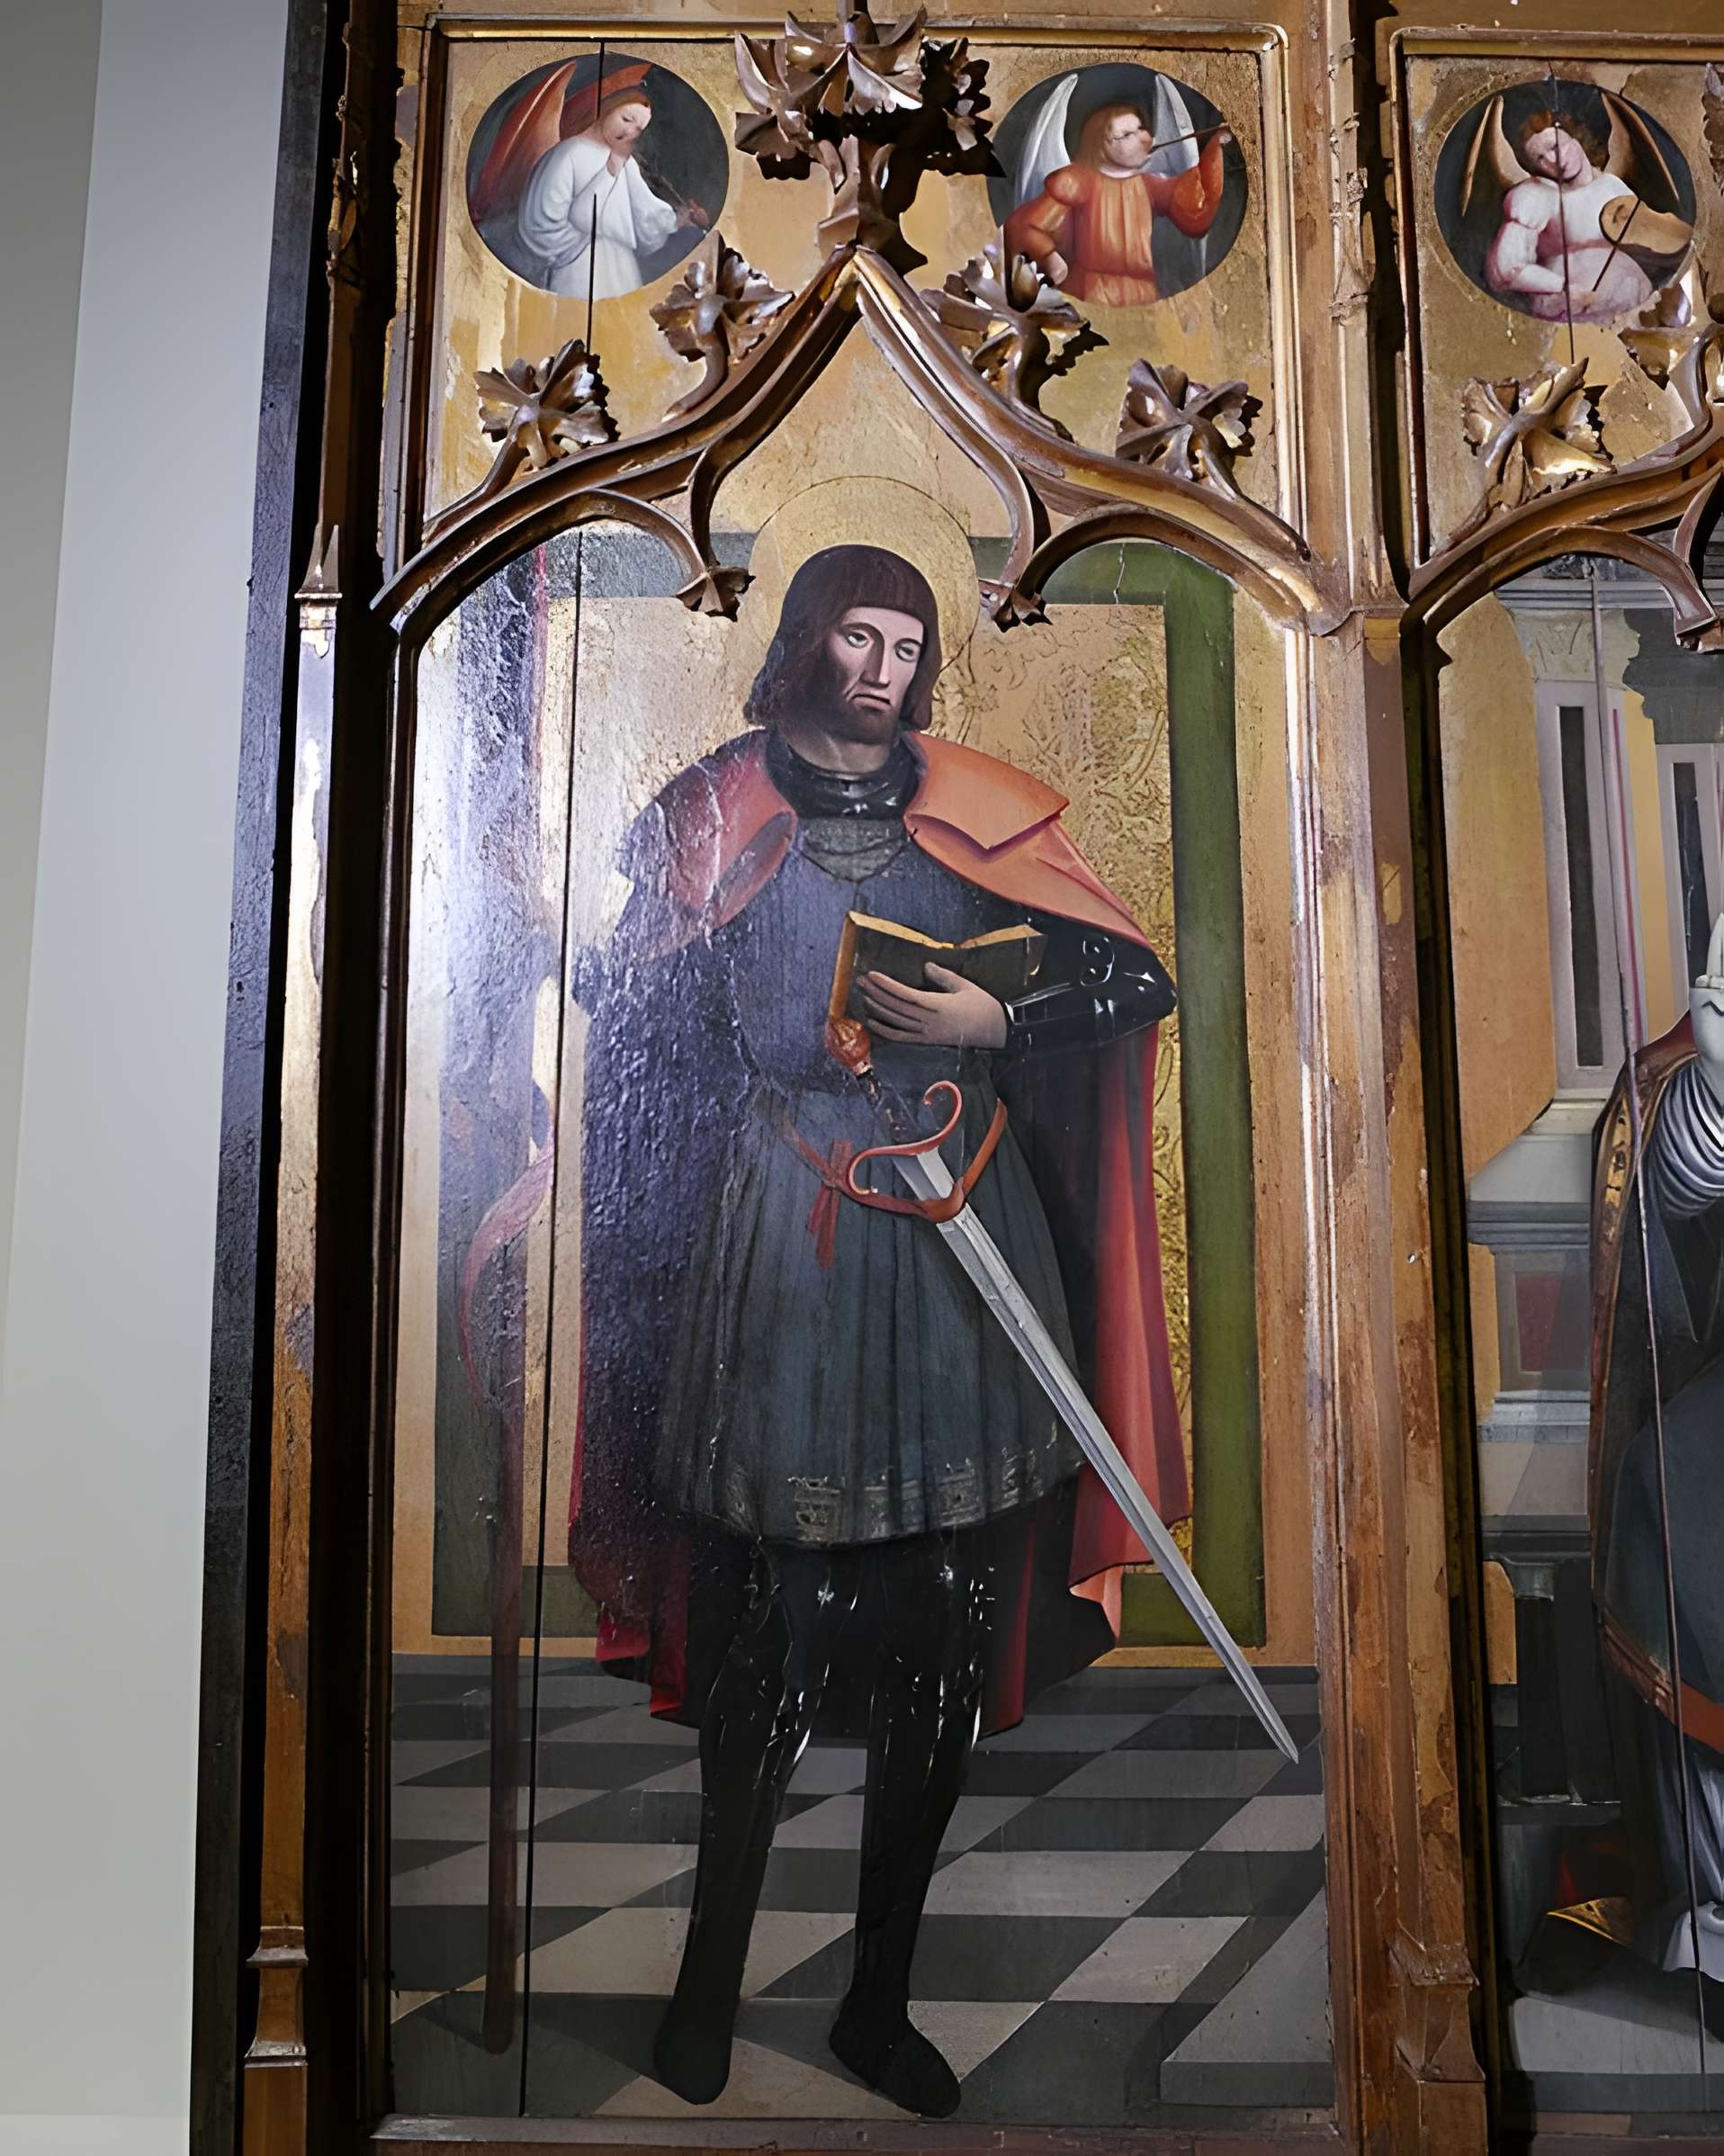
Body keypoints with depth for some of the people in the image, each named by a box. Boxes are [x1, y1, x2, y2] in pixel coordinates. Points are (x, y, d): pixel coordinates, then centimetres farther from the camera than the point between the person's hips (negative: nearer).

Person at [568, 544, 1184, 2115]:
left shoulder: (983, 810, 11)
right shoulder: (719, 810, 8)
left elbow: (1137, 979, 6)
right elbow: (629, 1002, 6)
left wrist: (993, 1020, -8)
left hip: (963, 1235, 2)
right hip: (781, 1238, -2)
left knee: (946, 1635, 6)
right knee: (769, 1625, 0)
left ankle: (882, 1999, 24)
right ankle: (711, 1974, 23)